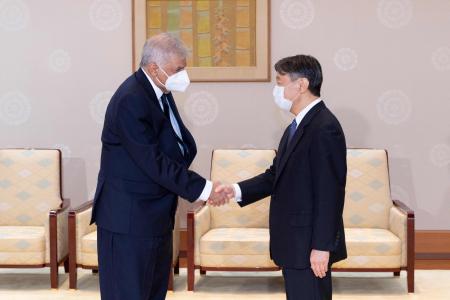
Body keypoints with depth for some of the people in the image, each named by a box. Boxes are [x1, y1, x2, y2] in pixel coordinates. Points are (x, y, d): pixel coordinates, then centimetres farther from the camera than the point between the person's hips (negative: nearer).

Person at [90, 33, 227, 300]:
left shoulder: (160, 91, 7)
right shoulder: (130, 100, -22)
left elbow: (181, 144, 8)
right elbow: (153, 162, -25)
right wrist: (202, 189, -21)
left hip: (156, 213, 9)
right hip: (129, 217, -9)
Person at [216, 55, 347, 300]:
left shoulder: (325, 128, -17)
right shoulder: (297, 127, 14)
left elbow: (330, 193, -21)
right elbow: (276, 175, 13)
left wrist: (322, 246, -22)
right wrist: (237, 190, 0)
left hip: (310, 244, -10)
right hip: (294, 242, 10)